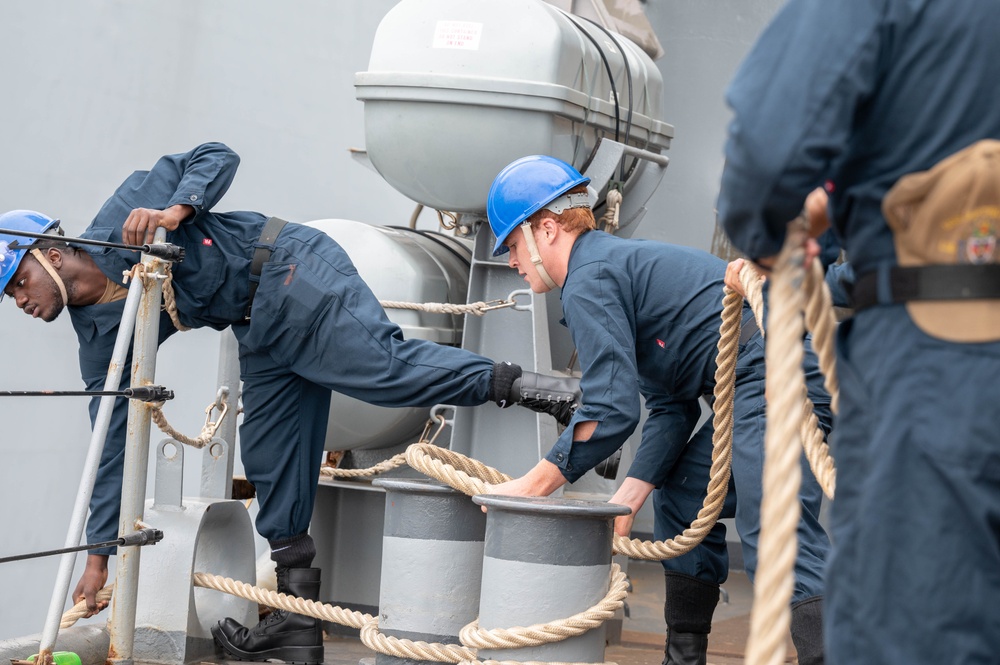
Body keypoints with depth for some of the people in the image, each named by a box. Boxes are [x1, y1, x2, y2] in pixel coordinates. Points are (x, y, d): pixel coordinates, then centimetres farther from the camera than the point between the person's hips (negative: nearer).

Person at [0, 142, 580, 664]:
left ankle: (518, 384, -27)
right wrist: (98, 557, 5)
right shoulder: (99, 340, 8)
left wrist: (174, 210, -23)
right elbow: (114, 442, 7)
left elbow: (217, 158, -3)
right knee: (268, 461, 3)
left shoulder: (121, 218, -6)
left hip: (291, 274, -7)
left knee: (384, 368, -28)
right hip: (260, 331, 7)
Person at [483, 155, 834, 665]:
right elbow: (672, 408, 20)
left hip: (772, 374, -11)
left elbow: (611, 410, -14)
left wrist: (531, 486, -6)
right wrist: (630, 495, 11)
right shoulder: (625, 261, 26)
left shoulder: (589, 281, -5)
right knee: (681, 505, 19)